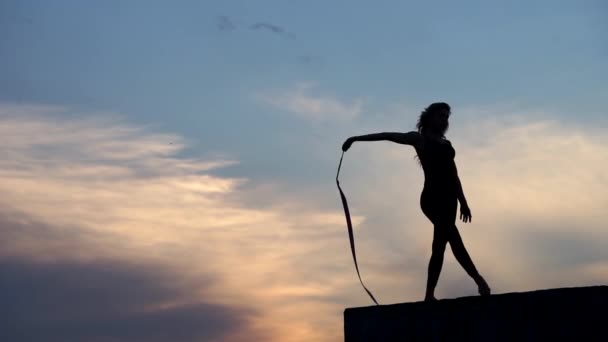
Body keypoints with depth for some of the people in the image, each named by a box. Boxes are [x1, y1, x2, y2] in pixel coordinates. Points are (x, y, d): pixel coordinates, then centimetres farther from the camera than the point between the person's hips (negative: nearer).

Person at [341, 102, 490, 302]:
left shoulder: (446, 145, 25)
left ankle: (429, 294, 1)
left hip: (448, 198, 7)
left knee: (440, 246, 1)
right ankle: (478, 279, -25)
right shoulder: (419, 139, 8)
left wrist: (463, 202, 16)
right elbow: (386, 135, 5)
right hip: (432, 197, -7)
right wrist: (356, 138, 0)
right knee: (453, 238, -23)